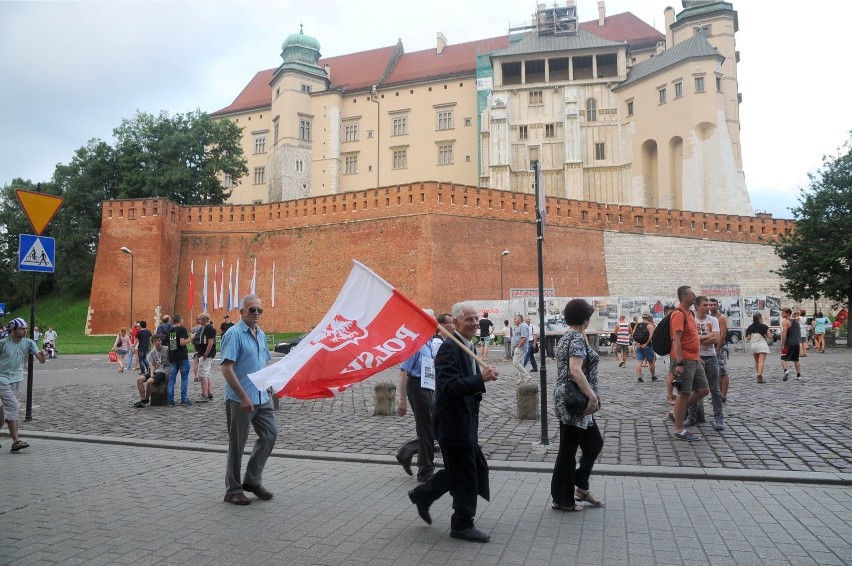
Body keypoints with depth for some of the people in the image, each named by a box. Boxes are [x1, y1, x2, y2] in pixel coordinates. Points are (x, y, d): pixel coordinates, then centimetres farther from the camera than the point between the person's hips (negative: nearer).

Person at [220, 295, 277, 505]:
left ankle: (252, 480, 21)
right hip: (239, 400, -8)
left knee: (270, 434, 7)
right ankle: (233, 490, 17)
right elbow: (226, 369, -19)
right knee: (237, 445, 3)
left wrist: (268, 389, 17)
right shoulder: (234, 334, -13)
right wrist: (244, 397, -22)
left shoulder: (261, 334, 12)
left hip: (261, 397, 8)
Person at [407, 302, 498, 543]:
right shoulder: (449, 348, -20)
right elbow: (448, 386, -30)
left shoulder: (468, 347, 11)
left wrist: (483, 377, 5)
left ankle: (423, 495, 33)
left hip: (465, 422, 10)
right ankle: (462, 525, 21)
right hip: (453, 423, -10)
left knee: (474, 467, 20)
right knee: (466, 474, 2)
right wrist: (481, 379, -32)